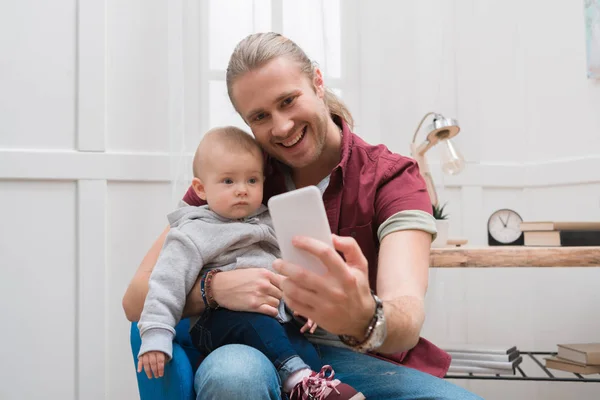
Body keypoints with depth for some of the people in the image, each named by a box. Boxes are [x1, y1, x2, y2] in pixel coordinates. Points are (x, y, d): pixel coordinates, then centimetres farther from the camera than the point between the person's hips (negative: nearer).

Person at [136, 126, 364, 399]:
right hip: (221, 320, -5)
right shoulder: (194, 235, -1)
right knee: (250, 320, -35)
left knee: (308, 352, -20)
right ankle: (297, 377, -38)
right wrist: (155, 335, -18)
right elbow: (167, 284, -8)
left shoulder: (270, 223, 17)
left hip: (275, 319, 6)